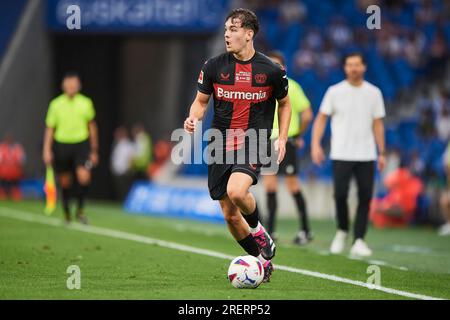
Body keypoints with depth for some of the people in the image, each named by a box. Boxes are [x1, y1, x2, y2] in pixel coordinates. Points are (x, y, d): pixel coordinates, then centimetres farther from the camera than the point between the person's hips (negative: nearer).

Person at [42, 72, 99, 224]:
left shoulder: (86, 103, 0)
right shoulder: (56, 104, -2)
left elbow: (92, 127, 11)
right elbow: (49, 129, 3)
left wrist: (94, 151, 13)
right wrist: (47, 150, -7)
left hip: (81, 144, 0)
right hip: (61, 144, 0)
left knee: (84, 177, -20)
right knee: (65, 183, 7)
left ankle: (80, 210, -2)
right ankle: (66, 213, 27)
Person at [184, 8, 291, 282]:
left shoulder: (272, 70, -3)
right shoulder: (214, 66, 1)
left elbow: (284, 104, 12)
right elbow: (201, 101, 10)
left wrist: (282, 139, 1)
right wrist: (194, 117, -12)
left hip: (254, 142, -3)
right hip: (221, 144, 3)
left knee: (236, 191, -31)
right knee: (230, 215, 4)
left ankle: (257, 228, 1)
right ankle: (262, 259, 25)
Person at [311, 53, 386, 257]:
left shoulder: (374, 93, 8)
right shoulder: (334, 92, 2)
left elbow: (378, 124, 12)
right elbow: (321, 119, 4)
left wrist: (381, 153, 8)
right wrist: (316, 144, -8)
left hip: (366, 155, 2)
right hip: (341, 154, -2)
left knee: (365, 197, -5)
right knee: (340, 194, -11)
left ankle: (358, 242, 0)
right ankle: (342, 231, 14)